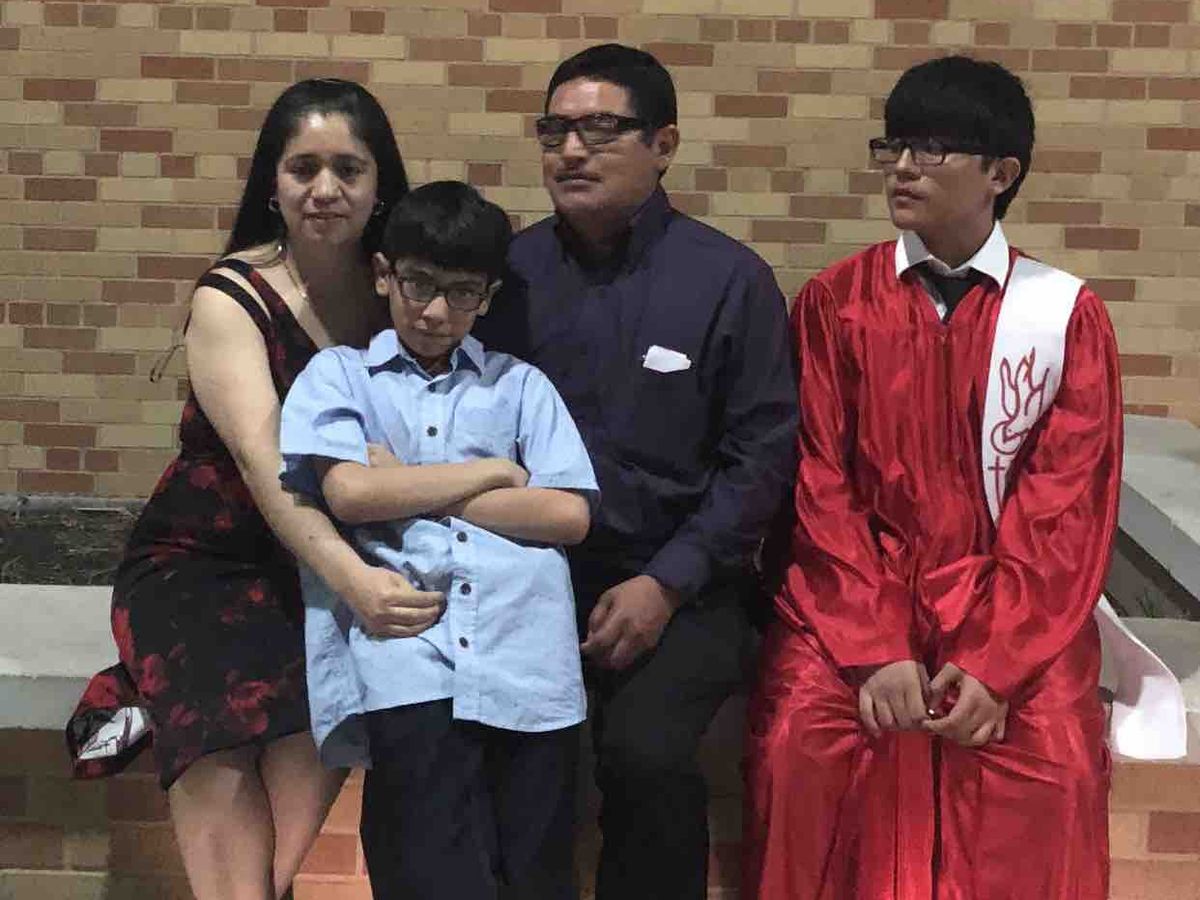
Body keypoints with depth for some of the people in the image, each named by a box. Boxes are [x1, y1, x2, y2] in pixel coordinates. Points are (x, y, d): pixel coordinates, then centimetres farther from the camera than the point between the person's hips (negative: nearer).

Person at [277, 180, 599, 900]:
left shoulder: (520, 384, 21)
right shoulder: (340, 374, 17)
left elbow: (570, 515, 6)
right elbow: (348, 492, -2)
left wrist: (409, 489, 3)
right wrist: (493, 472, 5)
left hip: (527, 659, 2)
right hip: (406, 664, -2)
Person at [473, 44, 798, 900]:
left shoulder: (730, 280, -2)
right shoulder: (508, 270, 6)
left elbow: (761, 455, -3)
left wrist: (666, 584, -10)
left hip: (679, 587, -2)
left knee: (645, 752, -29)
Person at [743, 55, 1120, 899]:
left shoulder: (1068, 313, 0)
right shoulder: (835, 301, 2)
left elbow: (1067, 506, -3)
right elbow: (820, 486, -3)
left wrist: (998, 663, -14)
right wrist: (874, 649, -13)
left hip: (1012, 603, 0)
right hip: (855, 592, 1)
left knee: (1052, 767, -24)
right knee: (802, 745, -23)